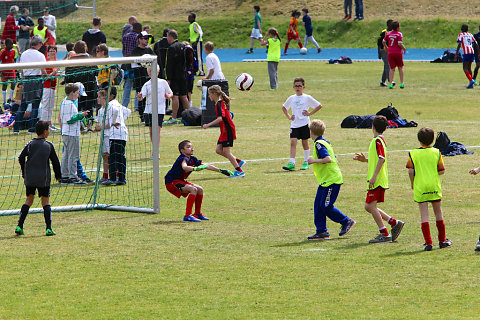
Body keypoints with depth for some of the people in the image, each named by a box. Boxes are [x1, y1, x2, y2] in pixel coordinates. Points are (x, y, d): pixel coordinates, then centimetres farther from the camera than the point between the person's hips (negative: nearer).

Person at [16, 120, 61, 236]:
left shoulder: (30, 144, 3)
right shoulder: (49, 145, -1)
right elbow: (55, 161, 1)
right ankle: (49, 229, -5)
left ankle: (19, 226, 5)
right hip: (43, 178, -2)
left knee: (29, 199, 14)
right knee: (45, 201, 5)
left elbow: (21, 158, -4)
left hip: (29, 178, 2)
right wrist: (58, 175, 14)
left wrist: (24, 172, 9)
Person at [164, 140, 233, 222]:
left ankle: (198, 214, 21)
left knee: (200, 189, 9)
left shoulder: (192, 159, 5)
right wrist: (196, 168, -61)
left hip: (180, 181, 10)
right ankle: (187, 216, -28)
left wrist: (220, 171, 10)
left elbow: (207, 166, 11)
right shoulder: (183, 159, -21)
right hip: (171, 182, -10)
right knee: (193, 189, -26)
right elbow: (184, 167, -45)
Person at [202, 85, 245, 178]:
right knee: (218, 150, 8)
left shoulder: (219, 104, -18)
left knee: (226, 151, -6)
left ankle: (239, 171, -2)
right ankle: (239, 161, 14)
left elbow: (220, 118, -29)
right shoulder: (221, 102, 13)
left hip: (227, 130, -10)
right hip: (225, 131, 10)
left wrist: (208, 125, -28)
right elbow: (229, 115, 21)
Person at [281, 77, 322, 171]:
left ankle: (306, 163, 16)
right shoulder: (291, 98, 9)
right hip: (294, 124, 2)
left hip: (304, 124, -2)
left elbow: (319, 106, 3)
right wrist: (288, 117, 11)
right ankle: (291, 163, -16)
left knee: (305, 143, 5)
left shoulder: (307, 98, -1)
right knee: (293, 142, -9)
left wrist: (309, 113, -4)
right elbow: (284, 107, 25)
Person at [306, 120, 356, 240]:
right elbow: (333, 158, 20)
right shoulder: (324, 142, 15)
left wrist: (314, 160, -18)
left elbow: (328, 159, -28)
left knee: (326, 206, -7)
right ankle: (321, 231, 7)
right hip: (325, 181, 10)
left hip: (331, 180, -10)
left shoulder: (319, 144, -16)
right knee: (318, 205, 6)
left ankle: (347, 222, 8)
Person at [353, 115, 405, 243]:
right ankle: (395, 223, 14)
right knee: (369, 206, 13)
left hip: (377, 180, -10)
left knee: (371, 206, -9)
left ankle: (384, 235, -8)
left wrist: (374, 176, -28)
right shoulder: (380, 140, 17)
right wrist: (365, 159, 20)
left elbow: (382, 159, -24)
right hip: (378, 180, 10)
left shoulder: (377, 141, -13)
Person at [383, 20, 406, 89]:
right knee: (400, 68, 13)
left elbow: (383, 42, 9)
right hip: (398, 52, -3)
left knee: (392, 69, 6)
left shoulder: (388, 34, 4)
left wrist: (386, 48, 26)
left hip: (390, 53, 3)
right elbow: (399, 44, -17)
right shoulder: (399, 34, -10)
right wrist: (404, 48, 1)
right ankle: (401, 83, 13)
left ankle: (391, 83, -6)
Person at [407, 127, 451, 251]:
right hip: (435, 187, 1)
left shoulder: (413, 154, -4)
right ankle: (442, 240, 22)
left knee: (424, 215, 0)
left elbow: (410, 171, -9)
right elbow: (441, 171, -1)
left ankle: (428, 242, -6)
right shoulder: (436, 153, -1)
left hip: (420, 188, -1)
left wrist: (412, 183, 8)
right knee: (438, 213, 15)